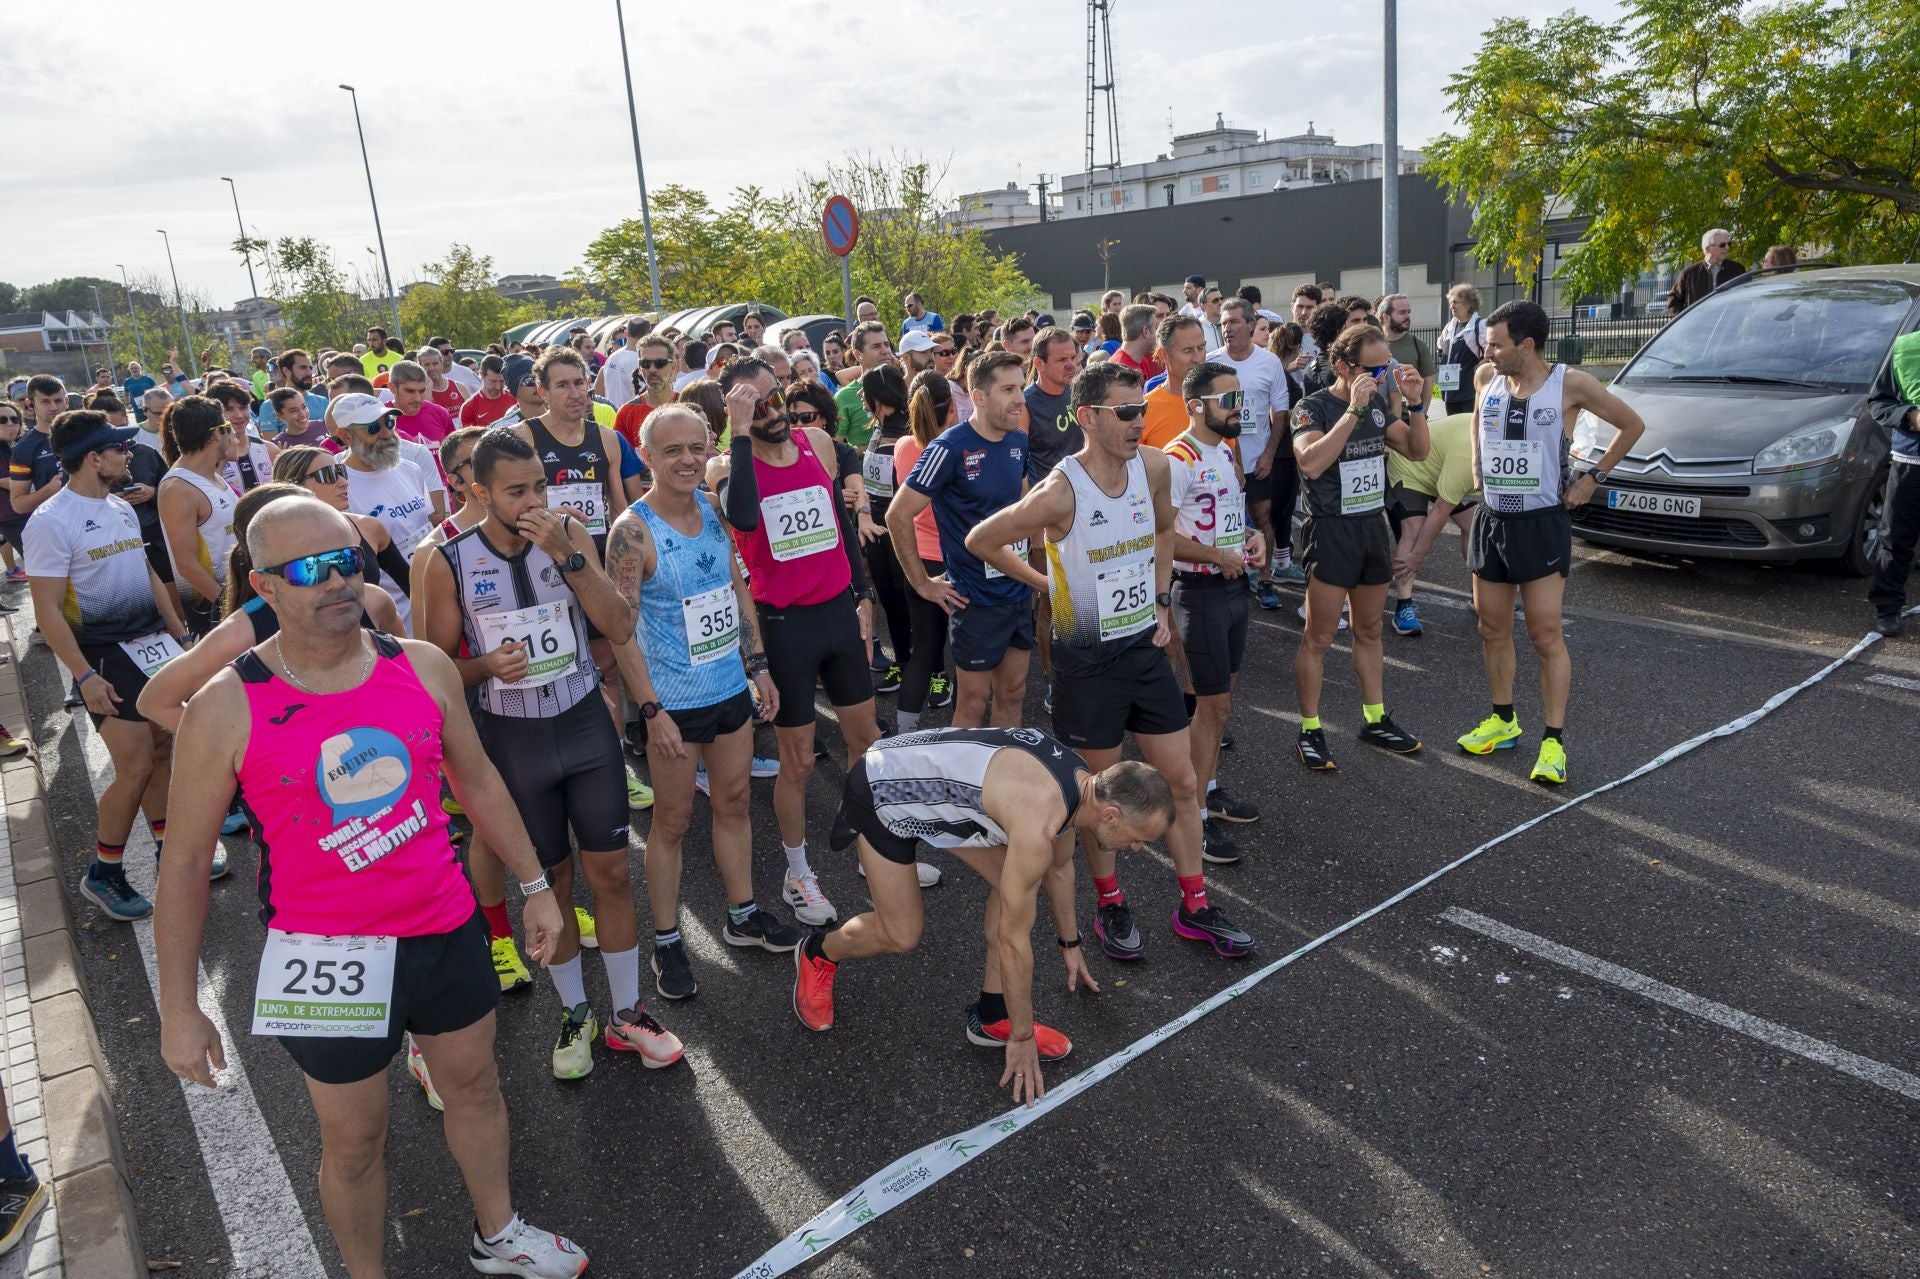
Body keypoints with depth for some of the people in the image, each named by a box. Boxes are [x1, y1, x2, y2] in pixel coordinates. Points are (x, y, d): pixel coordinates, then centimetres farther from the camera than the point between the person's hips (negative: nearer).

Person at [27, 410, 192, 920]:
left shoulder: (121, 508, 10)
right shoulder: (51, 522, -14)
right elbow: (47, 611, -16)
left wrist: (179, 633, 15)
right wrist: (85, 677, -19)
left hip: (154, 644, 7)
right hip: (107, 656, -7)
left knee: (162, 753, 11)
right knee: (136, 769, -6)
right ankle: (102, 875, 11)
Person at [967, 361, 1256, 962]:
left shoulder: (1153, 465, -5)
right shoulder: (1060, 493, -22)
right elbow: (980, 541, -11)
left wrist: (1161, 602, 9)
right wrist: (1045, 583, -4)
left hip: (1147, 645, 5)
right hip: (1088, 658, -5)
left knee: (1182, 782, 11)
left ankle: (1195, 907, 27)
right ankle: (1110, 905, 31)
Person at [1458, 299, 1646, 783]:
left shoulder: (1571, 384, -11)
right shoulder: (1486, 378, 1)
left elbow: (1632, 425, 1)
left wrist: (1593, 478, -3)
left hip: (1542, 524, -5)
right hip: (1491, 520, 5)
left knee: (1546, 635, -5)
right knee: (1492, 628, 11)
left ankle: (1554, 741, 2)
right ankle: (1503, 721, 27)